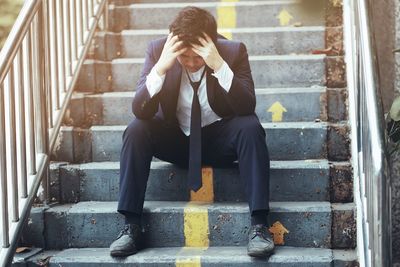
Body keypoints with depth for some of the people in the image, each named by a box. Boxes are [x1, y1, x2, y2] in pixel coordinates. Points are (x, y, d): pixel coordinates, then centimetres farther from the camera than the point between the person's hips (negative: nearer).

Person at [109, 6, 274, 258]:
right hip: (175, 138, 1)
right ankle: (131, 226, -21)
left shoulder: (234, 51, -17)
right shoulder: (158, 50, -15)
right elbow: (140, 111, -21)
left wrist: (219, 66, -39)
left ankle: (259, 225, -28)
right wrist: (160, 68, -37)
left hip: (220, 139, -1)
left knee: (250, 127, -31)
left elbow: (248, 107, -27)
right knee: (136, 130, -26)